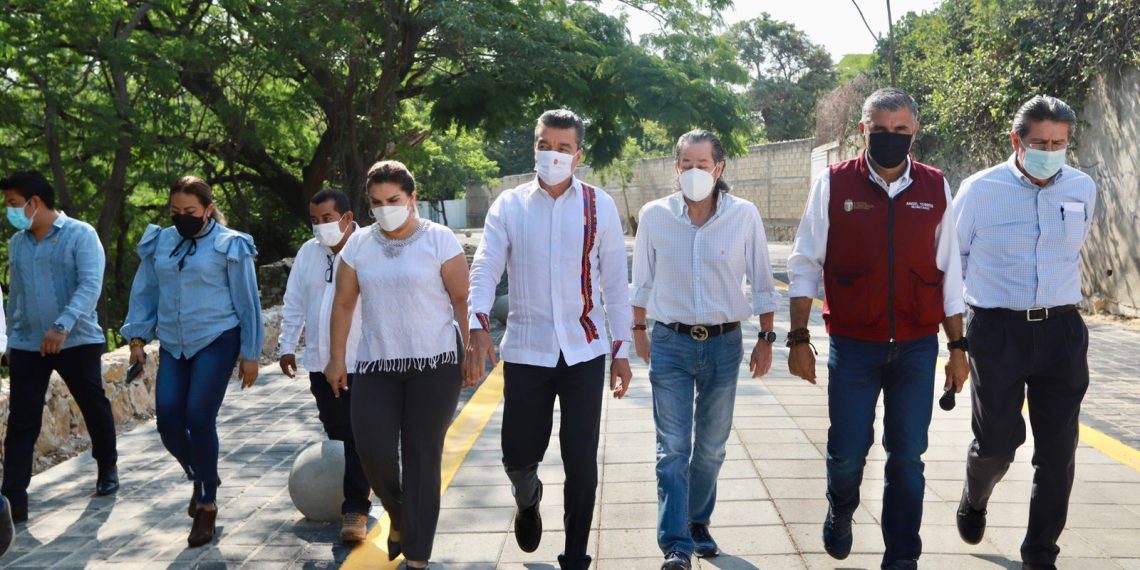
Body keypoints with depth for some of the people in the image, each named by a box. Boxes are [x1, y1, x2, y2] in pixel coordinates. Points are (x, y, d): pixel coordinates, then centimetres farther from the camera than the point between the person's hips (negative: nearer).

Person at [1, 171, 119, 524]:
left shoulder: (81, 235, -8)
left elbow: (90, 286, -19)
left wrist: (62, 325, -31)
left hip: (78, 342, -4)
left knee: (94, 408, 10)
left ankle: (107, 468, 32)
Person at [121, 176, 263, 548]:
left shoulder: (229, 246, -4)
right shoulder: (160, 243, 9)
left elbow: (247, 303, -2)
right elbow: (144, 293, 16)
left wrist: (250, 355, -3)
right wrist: (137, 336, 8)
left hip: (216, 342, -4)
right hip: (173, 346, 5)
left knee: (199, 419, -11)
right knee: (168, 422, -4)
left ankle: (207, 505, 7)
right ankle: (201, 477, 27)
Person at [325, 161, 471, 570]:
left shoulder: (439, 240, -4)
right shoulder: (358, 245, 6)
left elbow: (462, 299, -4)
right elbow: (343, 304, 10)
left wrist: (472, 352, -6)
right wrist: (337, 360, 8)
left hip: (435, 362, -3)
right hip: (376, 364, 3)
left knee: (422, 456, 1)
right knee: (373, 451, -5)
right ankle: (399, 514, 28)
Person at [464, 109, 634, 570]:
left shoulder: (599, 206, 2)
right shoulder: (509, 205, 3)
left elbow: (615, 282, 5)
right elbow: (485, 269, -5)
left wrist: (621, 350, 3)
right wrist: (478, 329, -21)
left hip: (584, 352, 0)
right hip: (525, 352, 1)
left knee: (581, 462, 1)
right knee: (518, 457, 8)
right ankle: (528, 499, 45)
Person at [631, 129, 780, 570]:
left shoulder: (744, 215, -6)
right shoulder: (654, 215, -4)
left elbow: (762, 282, 3)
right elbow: (642, 281, 8)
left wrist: (766, 339, 4)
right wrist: (638, 330, 13)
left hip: (724, 344, 1)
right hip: (671, 343, -1)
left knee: (711, 447, 13)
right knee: (672, 449, -3)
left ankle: (698, 523, 33)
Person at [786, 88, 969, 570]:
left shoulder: (934, 188, 4)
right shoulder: (834, 184, -3)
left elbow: (948, 273, 8)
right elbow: (804, 265, 0)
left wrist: (958, 346, 8)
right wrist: (798, 339, -3)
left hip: (917, 348, 2)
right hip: (852, 346, -1)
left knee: (907, 458, 6)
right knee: (847, 453, 5)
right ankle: (840, 513, 37)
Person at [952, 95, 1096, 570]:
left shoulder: (1083, 189, 2)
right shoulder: (980, 190, -7)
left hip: (1062, 330, 3)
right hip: (997, 330, -3)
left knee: (1057, 451, 5)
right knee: (996, 442, 3)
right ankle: (974, 500, 38)